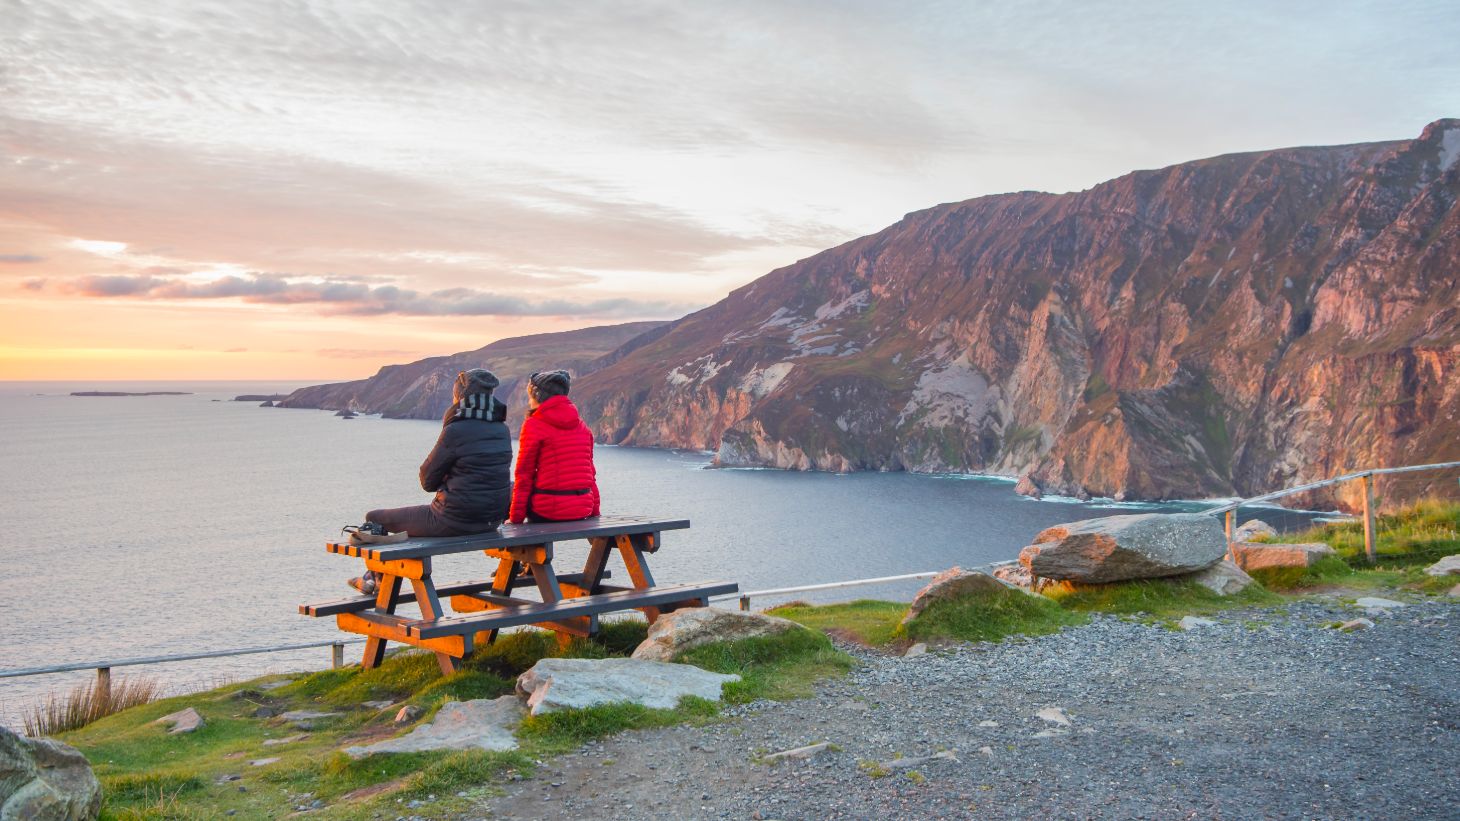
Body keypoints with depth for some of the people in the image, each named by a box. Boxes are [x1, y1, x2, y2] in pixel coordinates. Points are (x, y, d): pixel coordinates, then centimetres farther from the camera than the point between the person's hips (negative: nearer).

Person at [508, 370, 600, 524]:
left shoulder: (534, 425, -6)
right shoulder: (581, 425, 12)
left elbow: (524, 475, -7)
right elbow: (590, 472, 14)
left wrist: (515, 518, -2)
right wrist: (594, 512, 20)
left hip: (548, 511, -6)